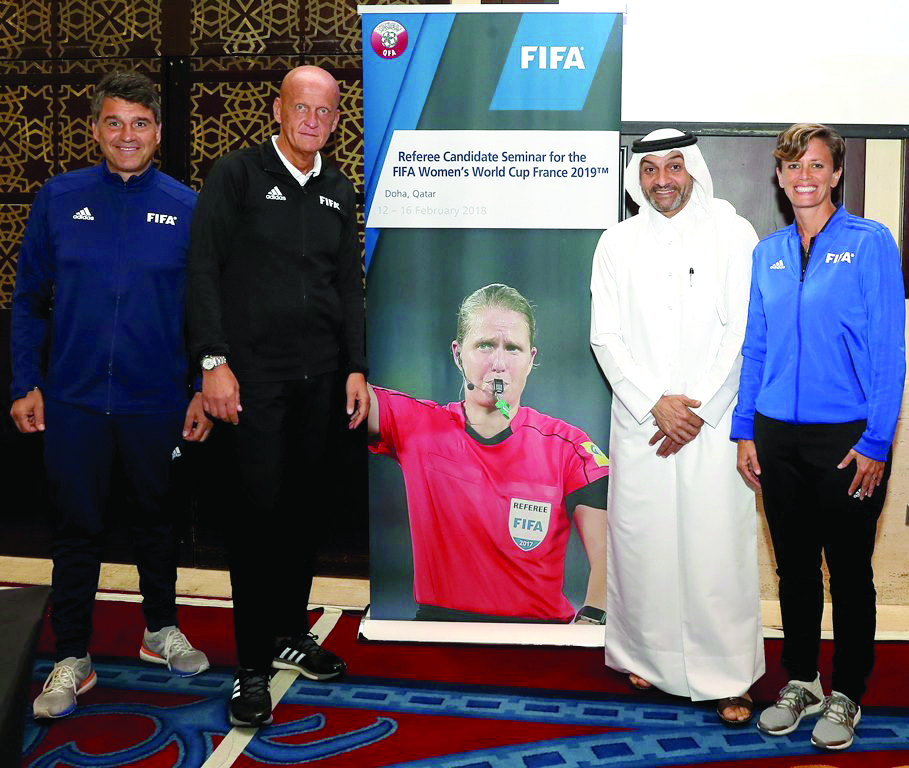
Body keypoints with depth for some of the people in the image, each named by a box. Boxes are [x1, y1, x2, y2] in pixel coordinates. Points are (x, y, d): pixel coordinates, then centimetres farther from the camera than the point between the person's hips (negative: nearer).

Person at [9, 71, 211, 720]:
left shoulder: (186, 208, 0)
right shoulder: (59, 199, 0)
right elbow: (29, 300, 3)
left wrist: (204, 391, 0)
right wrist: (26, 385, -1)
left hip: (157, 401, 0)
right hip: (73, 400, 0)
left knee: (157, 519, 15)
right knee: (77, 527, 8)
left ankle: (162, 630, 35)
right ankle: (73, 659, 21)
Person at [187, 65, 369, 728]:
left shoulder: (339, 192, 13)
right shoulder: (237, 174, -2)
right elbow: (204, 268, -7)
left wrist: (356, 368, 10)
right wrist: (214, 360, -14)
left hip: (319, 374, 5)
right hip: (254, 371, -5)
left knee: (305, 504, 10)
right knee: (259, 506, -6)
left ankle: (291, 634, 25)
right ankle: (252, 666, 3)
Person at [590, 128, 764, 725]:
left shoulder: (732, 233, 3)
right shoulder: (618, 243, 8)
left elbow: (744, 331, -3)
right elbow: (606, 336, 3)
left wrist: (697, 409, -9)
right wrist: (655, 404, -9)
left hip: (714, 424, -2)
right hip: (639, 425, 2)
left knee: (718, 548, -1)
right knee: (641, 542, 6)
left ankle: (730, 679, 11)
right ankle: (650, 657, 24)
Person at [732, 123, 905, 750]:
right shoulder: (768, 253, 8)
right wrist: (745, 431, 6)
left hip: (846, 439, -4)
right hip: (778, 438, 4)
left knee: (849, 570, 7)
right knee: (793, 566, 14)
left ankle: (846, 697, 23)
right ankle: (801, 682, 30)